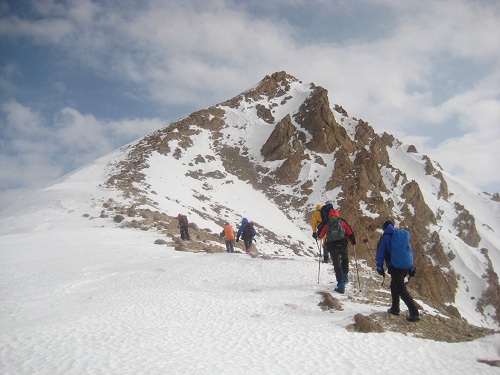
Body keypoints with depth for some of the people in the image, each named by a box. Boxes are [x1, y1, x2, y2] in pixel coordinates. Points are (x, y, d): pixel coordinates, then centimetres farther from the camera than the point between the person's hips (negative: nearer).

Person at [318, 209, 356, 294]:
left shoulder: (327, 224, 10)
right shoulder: (342, 222, 11)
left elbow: (320, 235, 17)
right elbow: (350, 233, 4)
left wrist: (324, 238, 40)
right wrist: (353, 241, 18)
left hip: (332, 246, -1)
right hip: (343, 245, 1)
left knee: (337, 265, 2)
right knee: (345, 259, 29)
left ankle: (341, 284, -7)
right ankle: (345, 276, 22)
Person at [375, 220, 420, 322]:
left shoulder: (385, 238, -1)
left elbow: (380, 254, -3)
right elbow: (410, 251, 16)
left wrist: (380, 268, 6)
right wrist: (411, 268, 20)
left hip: (395, 267, -6)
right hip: (406, 266, 6)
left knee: (402, 290, -6)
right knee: (394, 285, 24)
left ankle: (414, 313, -15)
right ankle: (395, 308, 28)